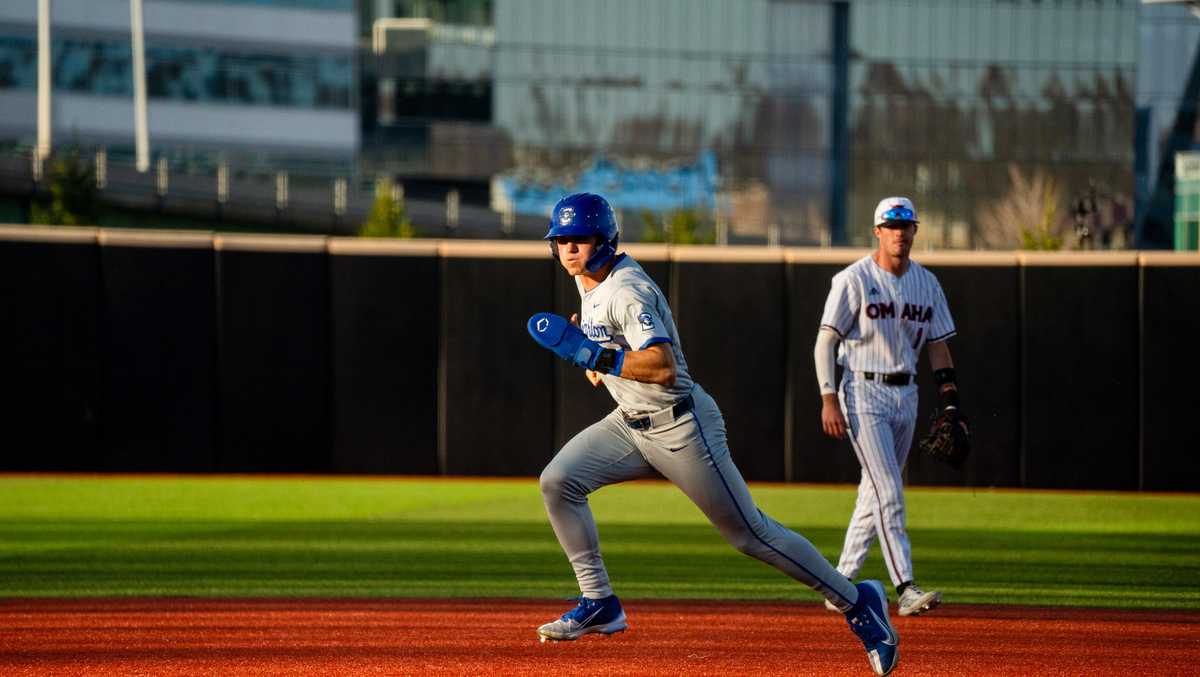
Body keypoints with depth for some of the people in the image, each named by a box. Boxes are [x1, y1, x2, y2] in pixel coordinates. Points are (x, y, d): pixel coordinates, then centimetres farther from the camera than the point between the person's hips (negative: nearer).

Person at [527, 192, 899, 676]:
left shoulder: (626, 290, -23)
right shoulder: (589, 280, 5)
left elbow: (663, 367, -34)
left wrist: (593, 354, -33)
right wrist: (589, 351, 13)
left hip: (680, 427, -9)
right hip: (631, 424, 9)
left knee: (749, 534, -4)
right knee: (558, 481, -9)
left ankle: (855, 601, 8)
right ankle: (599, 604, -2)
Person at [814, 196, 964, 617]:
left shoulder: (927, 283, 10)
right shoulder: (854, 279, -8)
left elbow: (938, 346, 13)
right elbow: (826, 341, -8)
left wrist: (950, 405, 5)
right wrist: (829, 398, -17)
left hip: (905, 396, 6)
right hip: (863, 393, -6)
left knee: (875, 496, 9)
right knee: (889, 494, -15)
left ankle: (841, 586, 19)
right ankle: (905, 590, -21)